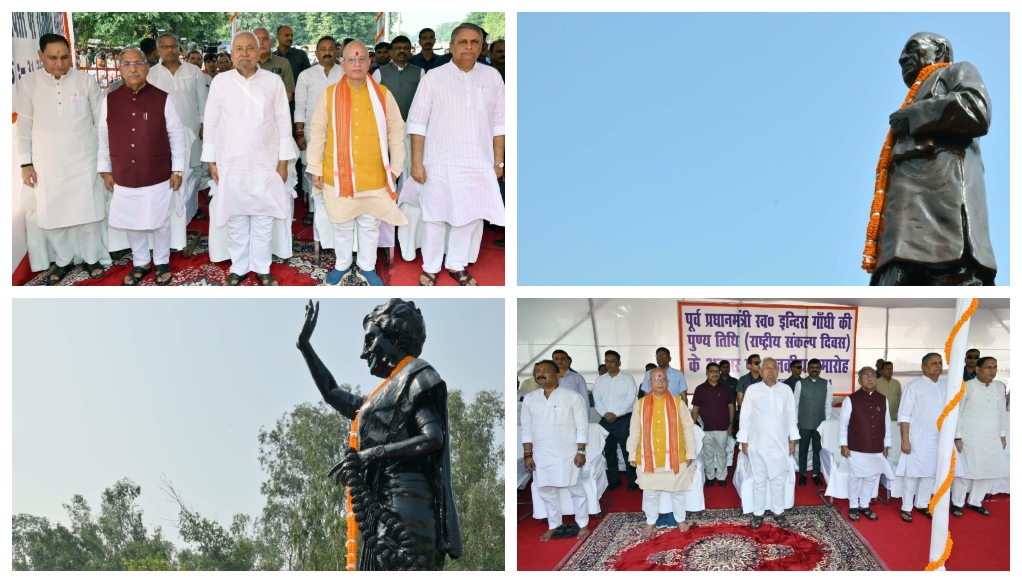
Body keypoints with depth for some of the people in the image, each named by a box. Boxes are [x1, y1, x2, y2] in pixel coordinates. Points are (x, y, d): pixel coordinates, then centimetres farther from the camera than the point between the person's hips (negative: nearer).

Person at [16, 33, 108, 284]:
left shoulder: (86, 81, -6)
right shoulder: (28, 83, -5)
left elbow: (101, 121, 2)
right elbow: (23, 125, 2)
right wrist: (25, 163, 1)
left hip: (83, 160, -1)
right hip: (47, 163, 1)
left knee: (88, 213, 8)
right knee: (50, 216, 8)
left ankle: (91, 258, 28)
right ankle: (63, 260, 28)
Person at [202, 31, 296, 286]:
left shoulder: (274, 82, -2)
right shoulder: (220, 82, -1)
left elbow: (283, 123, 2)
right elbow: (211, 123, 4)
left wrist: (283, 161, 0)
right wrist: (211, 161, 2)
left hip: (265, 163, 0)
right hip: (231, 163, 0)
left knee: (263, 220, 6)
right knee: (235, 220, 7)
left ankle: (262, 268, 18)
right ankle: (239, 268, 20)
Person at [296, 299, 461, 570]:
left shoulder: (416, 377, 1)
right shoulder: (383, 396, 27)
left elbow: (433, 437, -13)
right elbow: (332, 393, 40)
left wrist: (372, 454, -15)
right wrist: (305, 344, 44)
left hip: (403, 505, -9)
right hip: (381, 511, 9)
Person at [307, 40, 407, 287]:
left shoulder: (383, 94, -2)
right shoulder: (329, 94, -3)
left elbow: (396, 132, 4)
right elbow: (317, 133, 2)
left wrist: (396, 167, 2)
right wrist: (315, 169, 2)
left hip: (374, 176, 0)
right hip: (338, 175, 0)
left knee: (370, 225, 12)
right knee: (342, 224, 14)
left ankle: (367, 267, 29)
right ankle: (342, 265, 32)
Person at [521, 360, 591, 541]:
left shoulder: (572, 396, -7)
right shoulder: (529, 399, 4)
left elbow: (582, 426, -6)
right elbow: (526, 428, 7)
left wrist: (580, 451, -10)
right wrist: (528, 455, 3)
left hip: (567, 454, -4)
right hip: (541, 455, 4)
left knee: (576, 490, 6)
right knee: (546, 492, 12)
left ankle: (583, 524, 22)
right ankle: (553, 526, 28)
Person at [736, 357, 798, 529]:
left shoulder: (786, 390, 2)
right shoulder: (752, 390, -3)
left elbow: (791, 415, 6)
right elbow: (745, 416, -1)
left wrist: (793, 440, 4)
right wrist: (744, 441, -2)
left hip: (780, 443, 1)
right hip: (758, 443, -1)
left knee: (779, 479, 9)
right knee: (759, 480, 6)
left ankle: (778, 511, 21)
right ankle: (758, 513, 16)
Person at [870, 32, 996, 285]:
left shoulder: (957, 72, 23)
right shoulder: (918, 100, 41)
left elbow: (975, 110, -2)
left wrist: (914, 115, 5)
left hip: (943, 187, -6)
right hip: (910, 201, 7)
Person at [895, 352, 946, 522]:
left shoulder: (946, 385, 5)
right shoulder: (914, 387, -9)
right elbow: (904, 415, -9)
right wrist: (905, 440, -13)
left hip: (939, 439, 5)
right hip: (918, 439, -5)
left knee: (931, 473, 11)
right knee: (912, 473, 1)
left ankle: (922, 505, 25)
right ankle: (906, 508, 12)